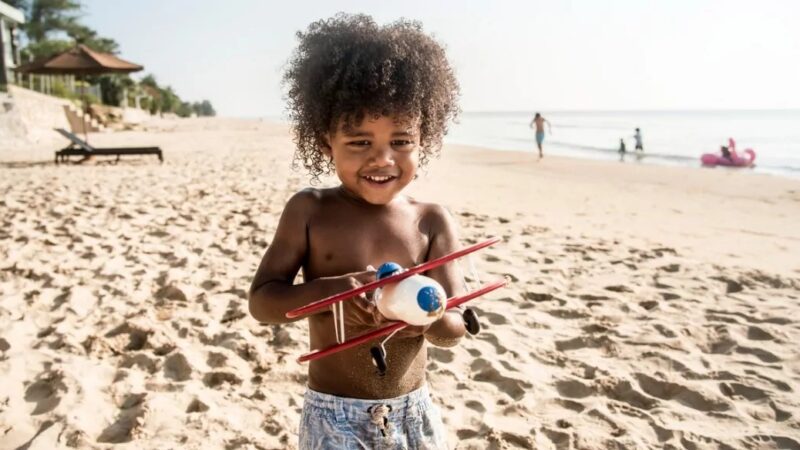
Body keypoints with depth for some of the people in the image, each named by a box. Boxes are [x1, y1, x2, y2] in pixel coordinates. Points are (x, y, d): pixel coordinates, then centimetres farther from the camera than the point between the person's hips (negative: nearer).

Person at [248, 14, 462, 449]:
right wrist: (327, 290, -28)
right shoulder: (309, 210, -9)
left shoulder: (432, 221, -7)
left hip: (414, 415, 2)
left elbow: (455, 328, -8)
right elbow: (260, 302, -10)